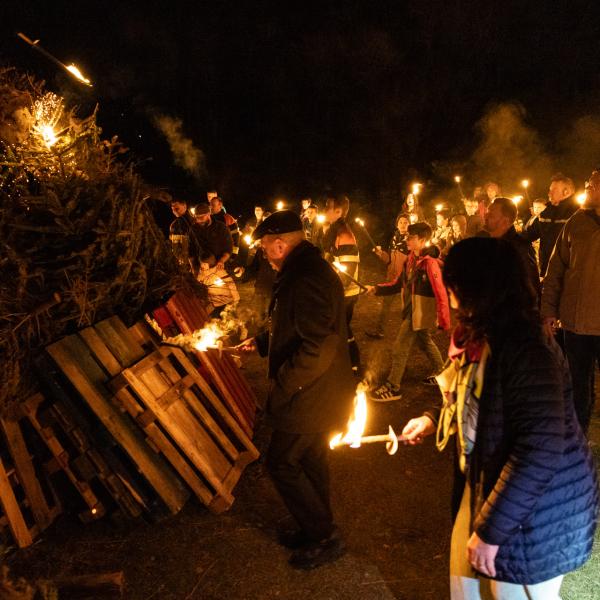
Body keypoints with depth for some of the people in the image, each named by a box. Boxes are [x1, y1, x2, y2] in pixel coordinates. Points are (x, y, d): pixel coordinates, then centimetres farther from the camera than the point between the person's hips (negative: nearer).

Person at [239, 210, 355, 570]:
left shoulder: (307, 277, -26)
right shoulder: (306, 268, 9)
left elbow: (317, 347, -32)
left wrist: (281, 385, -23)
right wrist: (261, 343, 20)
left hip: (313, 392, -10)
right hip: (318, 391, 10)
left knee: (282, 463, 1)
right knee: (312, 459, 21)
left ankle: (325, 539, 13)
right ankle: (319, 530, 37)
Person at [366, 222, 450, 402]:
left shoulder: (429, 263, -22)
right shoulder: (411, 260, 4)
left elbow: (441, 294, -22)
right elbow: (398, 285, 8)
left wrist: (443, 322, -22)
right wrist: (375, 289, -3)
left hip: (420, 313, -9)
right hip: (411, 310, 9)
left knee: (400, 348, -5)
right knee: (425, 341, 25)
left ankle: (392, 388, 5)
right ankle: (440, 373, 44)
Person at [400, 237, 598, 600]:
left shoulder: (528, 351, -29)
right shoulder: (483, 339, 1)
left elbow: (541, 452, -33)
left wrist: (491, 528, -27)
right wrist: (433, 419, 8)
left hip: (535, 512, -8)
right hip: (485, 487, 9)